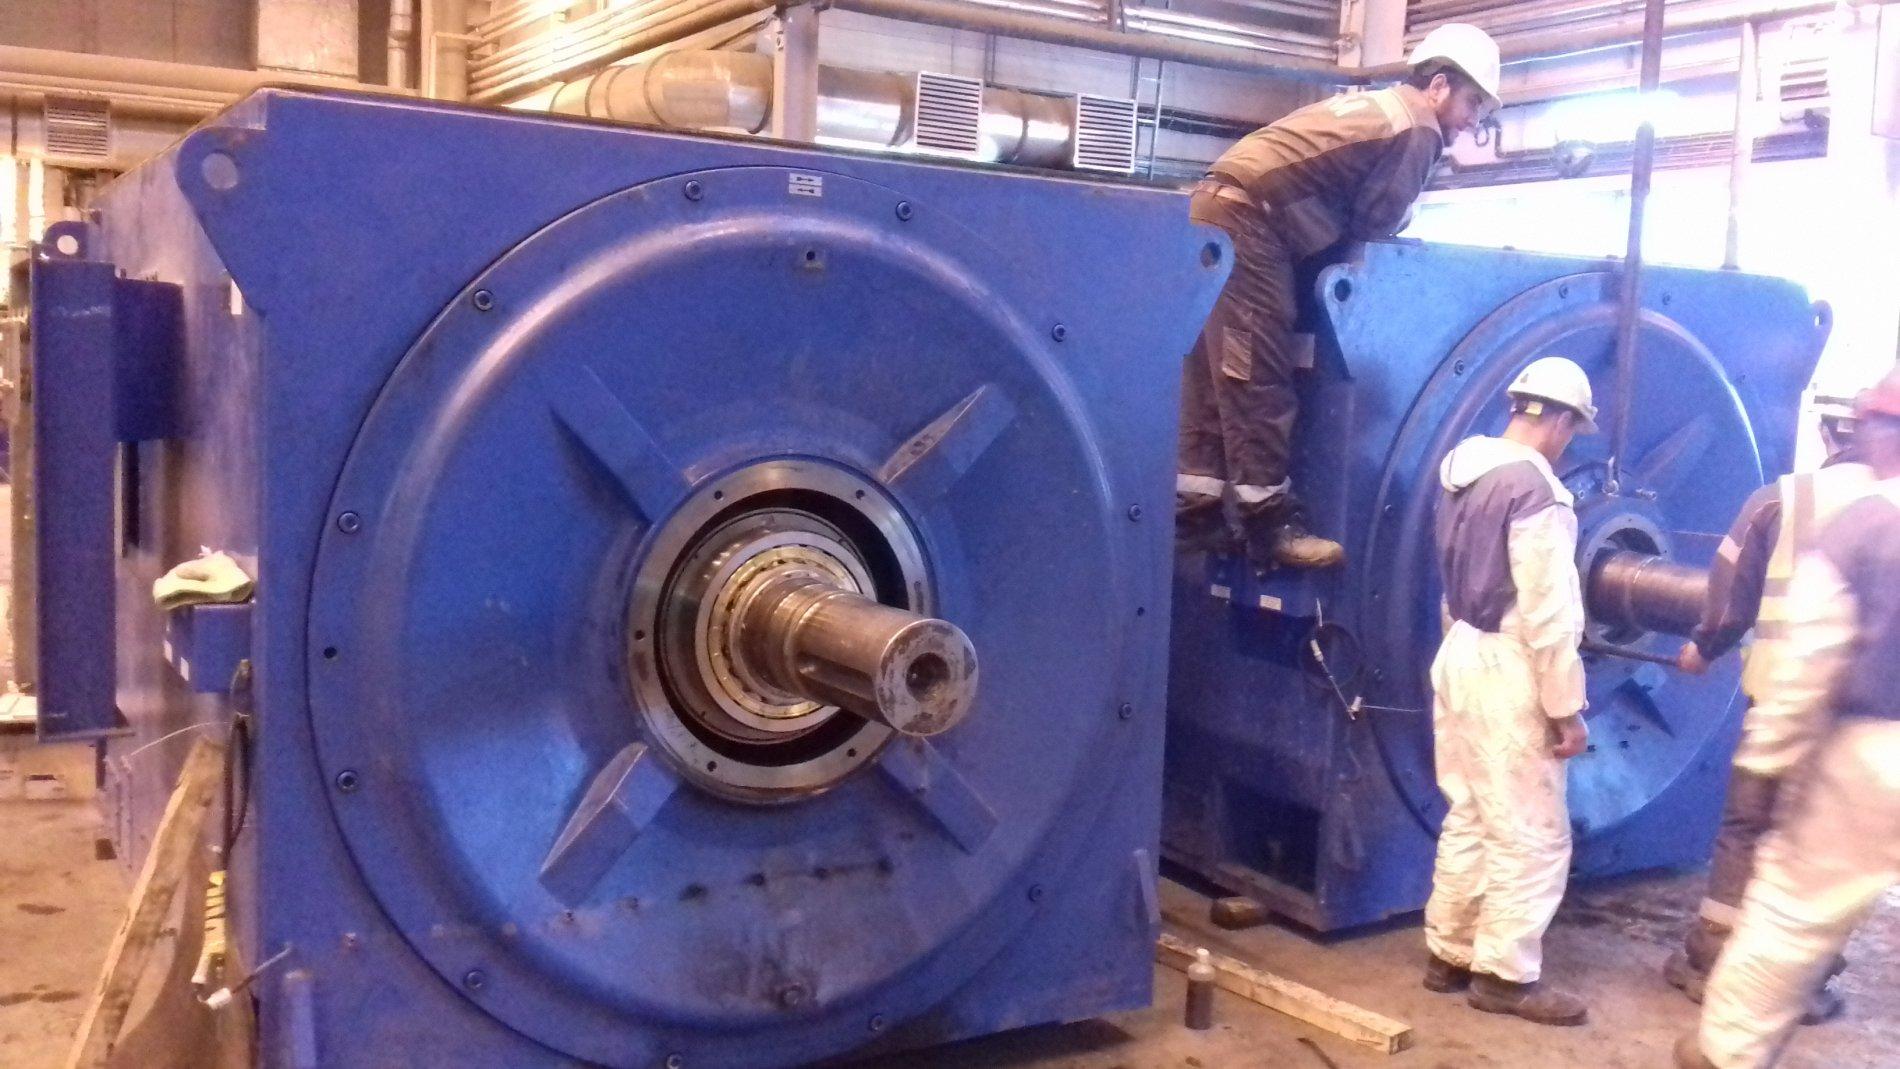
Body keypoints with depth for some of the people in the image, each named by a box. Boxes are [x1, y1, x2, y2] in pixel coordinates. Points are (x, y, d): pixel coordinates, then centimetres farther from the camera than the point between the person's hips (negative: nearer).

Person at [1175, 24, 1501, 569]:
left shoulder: (1377, 106, 26)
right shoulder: (1418, 129, -3)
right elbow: (1372, 228, -2)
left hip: (1218, 207, 10)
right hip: (1247, 221, -10)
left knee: (1214, 372, 8)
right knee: (1258, 376, -9)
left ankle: (1196, 508, 11)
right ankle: (1270, 522, -7)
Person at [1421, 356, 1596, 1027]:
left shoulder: (1462, 470, 8)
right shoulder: (1537, 491, -20)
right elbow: (1550, 614, -21)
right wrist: (1567, 707, -15)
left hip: (1460, 657, 9)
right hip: (1506, 671, -9)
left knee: (1470, 820, 17)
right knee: (1532, 835, 2)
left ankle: (1450, 954, 24)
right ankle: (1505, 973, 10)